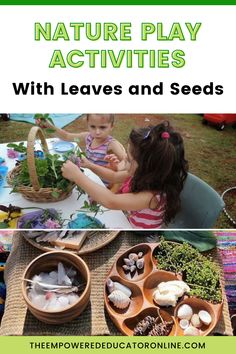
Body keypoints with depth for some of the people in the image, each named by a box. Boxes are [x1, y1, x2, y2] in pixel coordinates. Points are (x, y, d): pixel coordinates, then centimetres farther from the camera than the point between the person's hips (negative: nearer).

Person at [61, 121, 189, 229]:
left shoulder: (153, 196, -36)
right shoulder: (141, 175, -12)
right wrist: (90, 165, -4)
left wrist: (77, 175, -37)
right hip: (125, 219, 7)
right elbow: (115, 177, 6)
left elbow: (111, 202, -42)